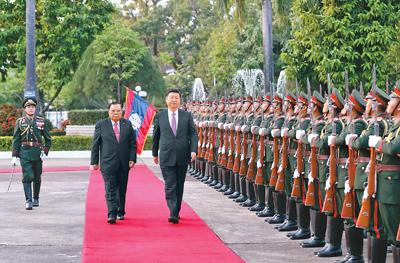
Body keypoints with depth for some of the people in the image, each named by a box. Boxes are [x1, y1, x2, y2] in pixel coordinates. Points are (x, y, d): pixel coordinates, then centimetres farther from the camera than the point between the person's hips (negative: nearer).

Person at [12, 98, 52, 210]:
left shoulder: (42, 121, 6)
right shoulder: (20, 122, 4)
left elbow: (48, 139, 10)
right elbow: (16, 140, 4)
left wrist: (45, 152, -3)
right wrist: (14, 156, -3)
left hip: (37, 153, 2)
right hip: (24, 153, -1)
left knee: (37, 177, 10)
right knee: (27, 177, -12)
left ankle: (36, 199, 26)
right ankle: (28, 201, -14)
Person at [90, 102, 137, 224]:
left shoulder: (127, 124, 8)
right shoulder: (101, 125, 2)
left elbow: (133, 143, 7)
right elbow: (95, 145, 3)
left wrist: (132, 159, -2)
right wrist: (94, 162, -1)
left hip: (124, 163, 3)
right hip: (108, 163, -2)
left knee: (122, 189, 10)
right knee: (110, 190, -8)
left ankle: (120, 212, 22)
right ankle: (111, 215, -13)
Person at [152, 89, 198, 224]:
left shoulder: (187, 115, 5)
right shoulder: (159, 116, 3)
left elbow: (193, 133, 1)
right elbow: (156, 136, 11)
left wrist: (193, 150, -12)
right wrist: (155, 153, 15)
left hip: (182, 157, 2)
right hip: (166, 157, -2)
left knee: (179, 186, 11)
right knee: (170, 186, -9)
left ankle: (177, 212, 22)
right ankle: (173, 214, -14)